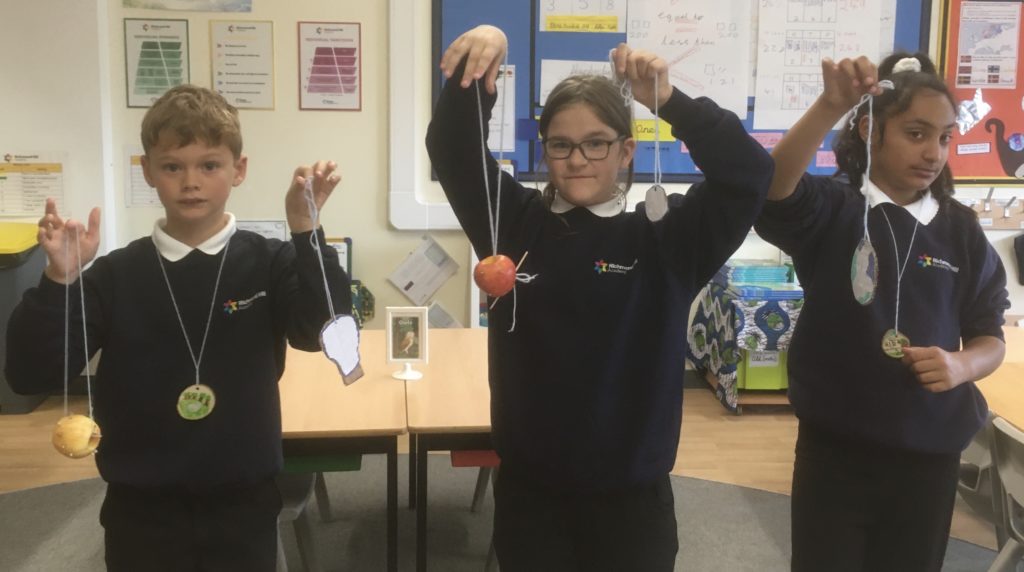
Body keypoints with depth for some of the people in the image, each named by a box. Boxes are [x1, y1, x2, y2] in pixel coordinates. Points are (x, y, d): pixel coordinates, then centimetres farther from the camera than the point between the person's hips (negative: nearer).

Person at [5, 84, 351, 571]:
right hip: (140, 506, 1)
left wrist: (305, 233, -29)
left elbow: (327, 332, -20)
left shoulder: (269, 263, -5)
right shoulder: (116, 274, -4)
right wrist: (60, 280, -21)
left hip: (243, 500, 0)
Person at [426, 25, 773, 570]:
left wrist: (670, 101, -26)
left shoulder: (664, 238, -5)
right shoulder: (513, 223, 0)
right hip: (530, 492, 1)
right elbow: (452, 149, -8)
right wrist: (475, 71, -26)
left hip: (631, 496, 0)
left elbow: (748, 174, -15)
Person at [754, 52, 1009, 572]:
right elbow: (773, 186, -30)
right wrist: (830, 107, -43)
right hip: (833, 445, -3)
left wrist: (962, 365, -15)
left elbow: (990, 338, 7)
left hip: (929, 451, 3)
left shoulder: (961, 230, 2)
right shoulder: (831, 208, -8)